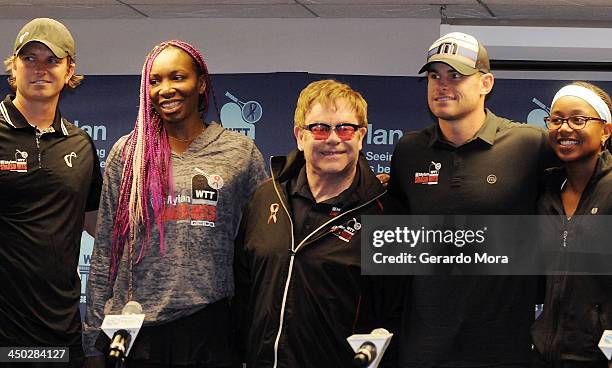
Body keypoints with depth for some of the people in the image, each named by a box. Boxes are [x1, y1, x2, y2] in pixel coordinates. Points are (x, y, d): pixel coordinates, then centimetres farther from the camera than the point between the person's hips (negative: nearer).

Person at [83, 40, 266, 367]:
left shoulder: (240, 152, 5)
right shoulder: (127, 153, 6)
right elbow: (103, 251, 7)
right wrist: (94, 337, 4)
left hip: (210, 325, 0)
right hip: (137, 325, 0)